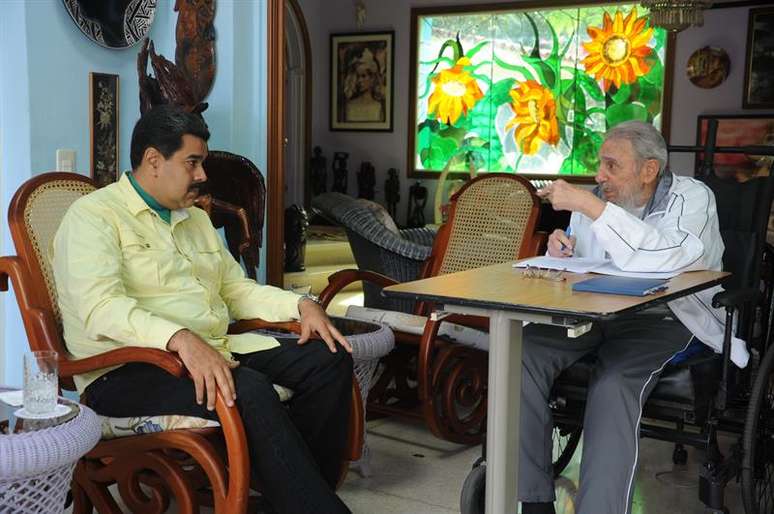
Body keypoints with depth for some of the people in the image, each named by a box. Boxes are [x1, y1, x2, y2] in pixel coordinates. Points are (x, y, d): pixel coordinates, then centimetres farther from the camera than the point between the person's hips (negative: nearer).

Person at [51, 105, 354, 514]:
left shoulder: (197, 219, 21)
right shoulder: (94, 216, -5)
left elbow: (236, 289, 26)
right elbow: (102, 309, -21)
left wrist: (301, 305, 8)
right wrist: (181, 339, -36)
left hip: (215, 351, 8)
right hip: (127, 371, -8)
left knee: (330, 358, -10)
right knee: (249, 390, -34)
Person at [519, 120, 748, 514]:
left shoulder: (692, 198, -7)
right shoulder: (599, 199, 11)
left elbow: (661, 259, -29)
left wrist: (588, 206, -27)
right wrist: (559, 250, -3)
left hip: (662, 318, -5)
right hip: (591, 312, 5)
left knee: (613, 386, -35)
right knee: (522, 351, -21)